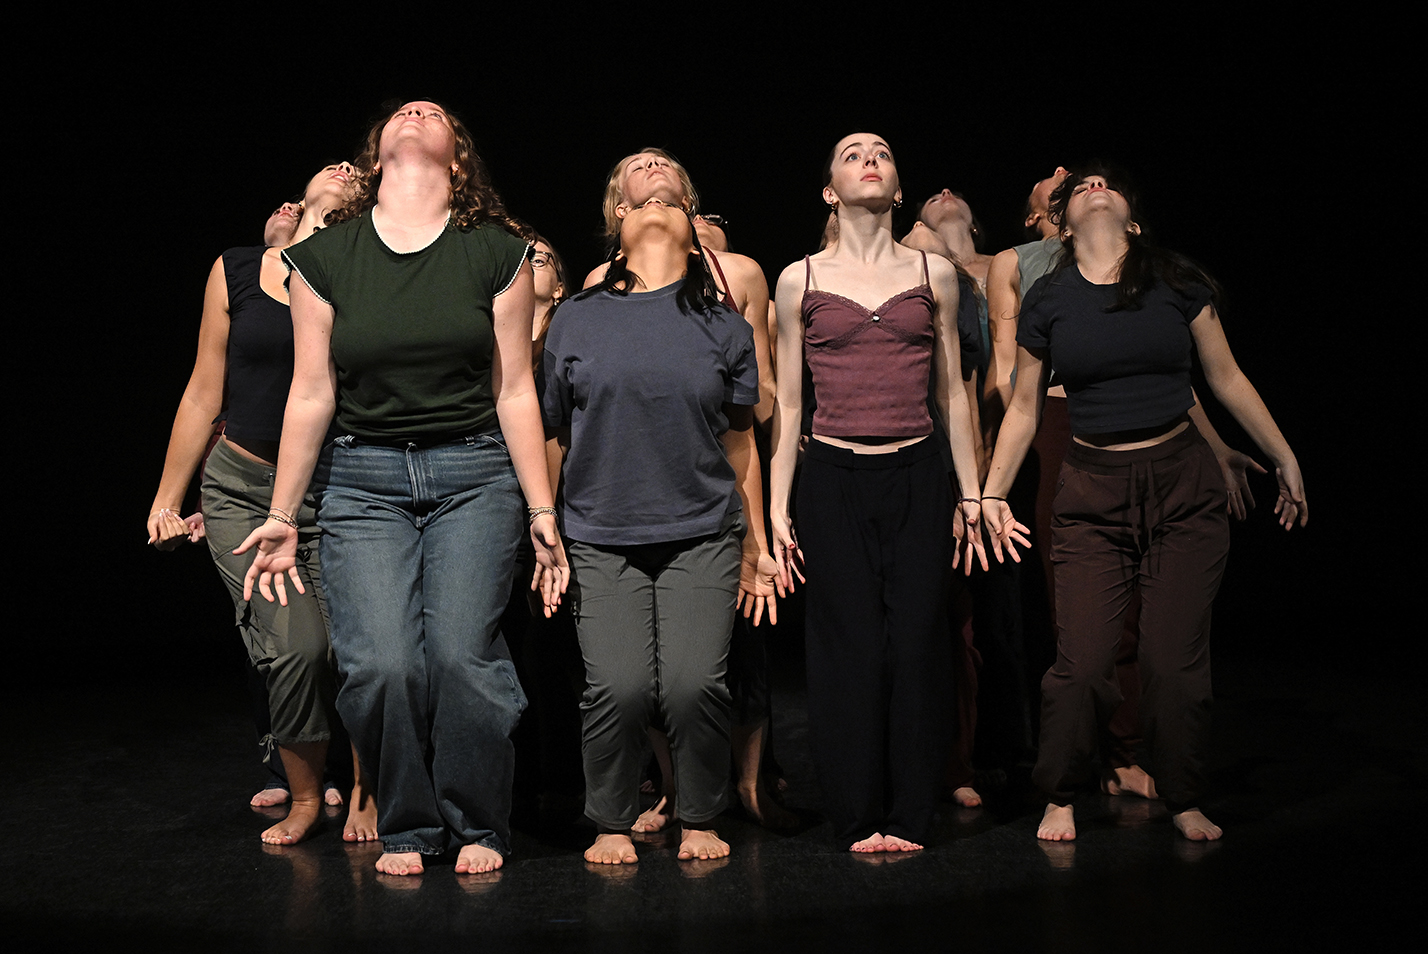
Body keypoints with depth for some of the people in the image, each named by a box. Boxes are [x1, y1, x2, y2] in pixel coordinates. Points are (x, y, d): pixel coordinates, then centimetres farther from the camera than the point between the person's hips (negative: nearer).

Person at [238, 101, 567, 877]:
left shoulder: (497, 253, 2)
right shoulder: (324, 257, 5)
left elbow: (514, 391, 3)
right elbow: (311, 395, 7)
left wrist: (542, 511, 2)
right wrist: (280, 517, 7)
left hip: (475, 477, -1)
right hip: (364, 481, 1)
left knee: (462, 653, -12)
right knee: (380, 664, -11)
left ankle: (479, 827, 11)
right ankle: (407, 827, 14)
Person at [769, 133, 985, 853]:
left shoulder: (934, 274, 9)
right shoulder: (799, 280, 5)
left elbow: (952, 394, 12)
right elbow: (786, 404, 7)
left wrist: (971, 493, 10)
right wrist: (777, 506, 2)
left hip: (917, 477, 1)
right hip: (833, 479, -1)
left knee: (917, 643, 0)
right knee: (851, 646, 0)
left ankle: (909, 816, 14)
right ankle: (858, 818, 14)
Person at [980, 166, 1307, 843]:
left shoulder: (1177, 284, 2)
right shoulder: (1048, 302, 2)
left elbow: (1228, 379, 9)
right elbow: (1024, 407, 9)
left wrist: (1286, 460, 13)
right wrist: (992, 494, 6)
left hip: (1184, 487, 1)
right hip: (1092, 494, 0)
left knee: (1175, 659, 0)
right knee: (1083, 662, -5)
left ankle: (1184, 800, 22)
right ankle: (1059, 797, 18)